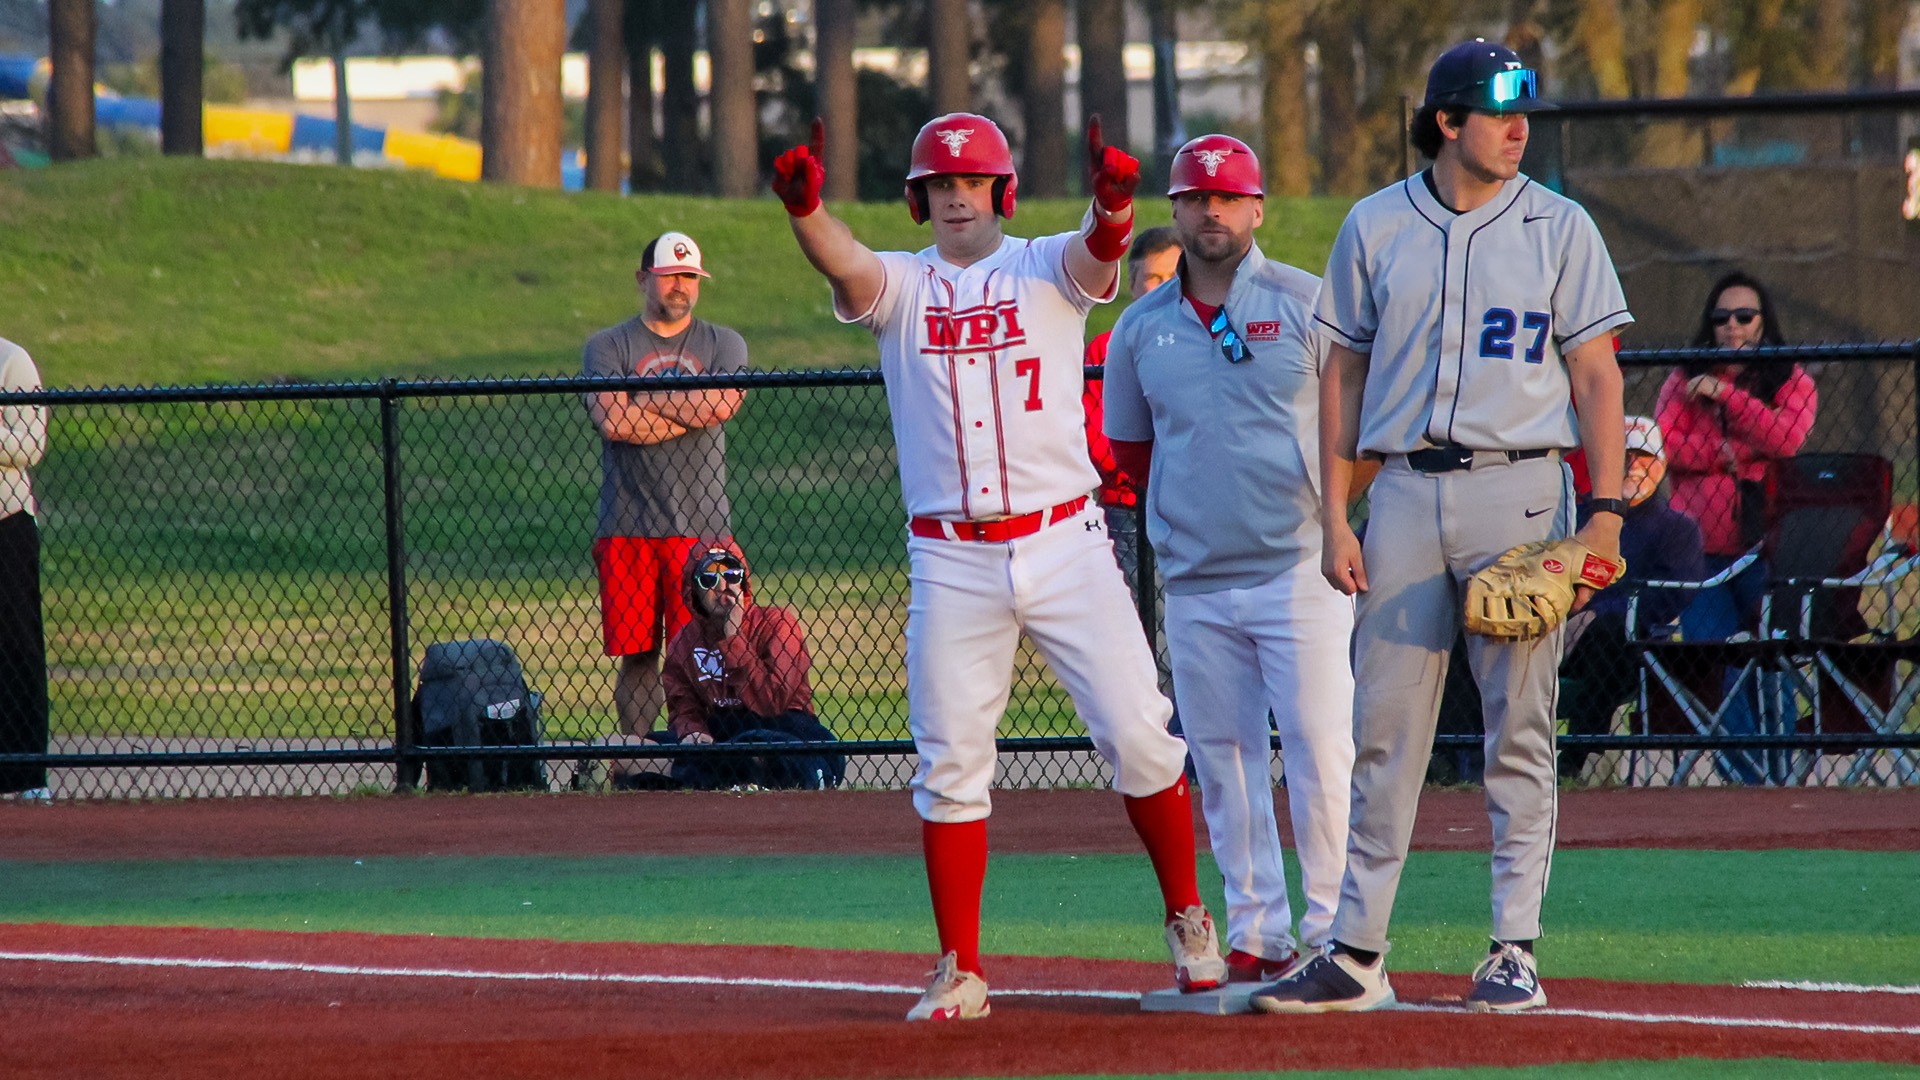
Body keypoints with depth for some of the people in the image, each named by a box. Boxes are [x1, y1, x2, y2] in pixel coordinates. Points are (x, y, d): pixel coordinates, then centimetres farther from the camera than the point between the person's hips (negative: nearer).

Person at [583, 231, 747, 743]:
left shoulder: (722, 344, 12)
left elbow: (723, 403, -9)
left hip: (701, 524, 0)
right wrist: (686, 410, -8)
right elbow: (612, 420, -10)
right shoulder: (608, 346, 8)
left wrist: (647, 400, -4)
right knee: (638, 654, 1)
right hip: (628, 526, 0)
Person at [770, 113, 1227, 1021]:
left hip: (1064, 544, -1)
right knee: (949, 763, 1)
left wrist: (1113, 203, -44)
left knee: (1137, 734, -3)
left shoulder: (1048, 270, 4)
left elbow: (1100, 248, -18)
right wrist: (804, 210, -39)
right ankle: (960, 970, 7)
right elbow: (843, 264, -15)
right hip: (951, 561, 1)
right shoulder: (900, 285, 7)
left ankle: (1187, 921, 14)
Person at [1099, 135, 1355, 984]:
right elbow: (1130, 448, 20)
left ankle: (1333, 935, -6)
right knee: (1223, 761, 5)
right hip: (1195, 586, 4)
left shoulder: (1307, 305, 0)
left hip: (1299, 570, -4)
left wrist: (1335, 511, -4)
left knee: (1319, 751, -9)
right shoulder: (1141, 328, 10)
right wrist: (1192, 508, 12)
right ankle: (1256, 937, 11)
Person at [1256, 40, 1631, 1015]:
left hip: (1519, 493, -2)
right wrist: (1334, 519, 3)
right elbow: (1344, 373, 10)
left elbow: (1596, 375, 1)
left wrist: (1606, 512, -10)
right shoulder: (1375, 228, 7)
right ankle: (1356, 953, 7)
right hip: (1405, 493, 2)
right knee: (1384, 728, 2)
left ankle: (1515, 950, 4)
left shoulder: (1558, 228, 2)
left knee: (1519, 729, -1)